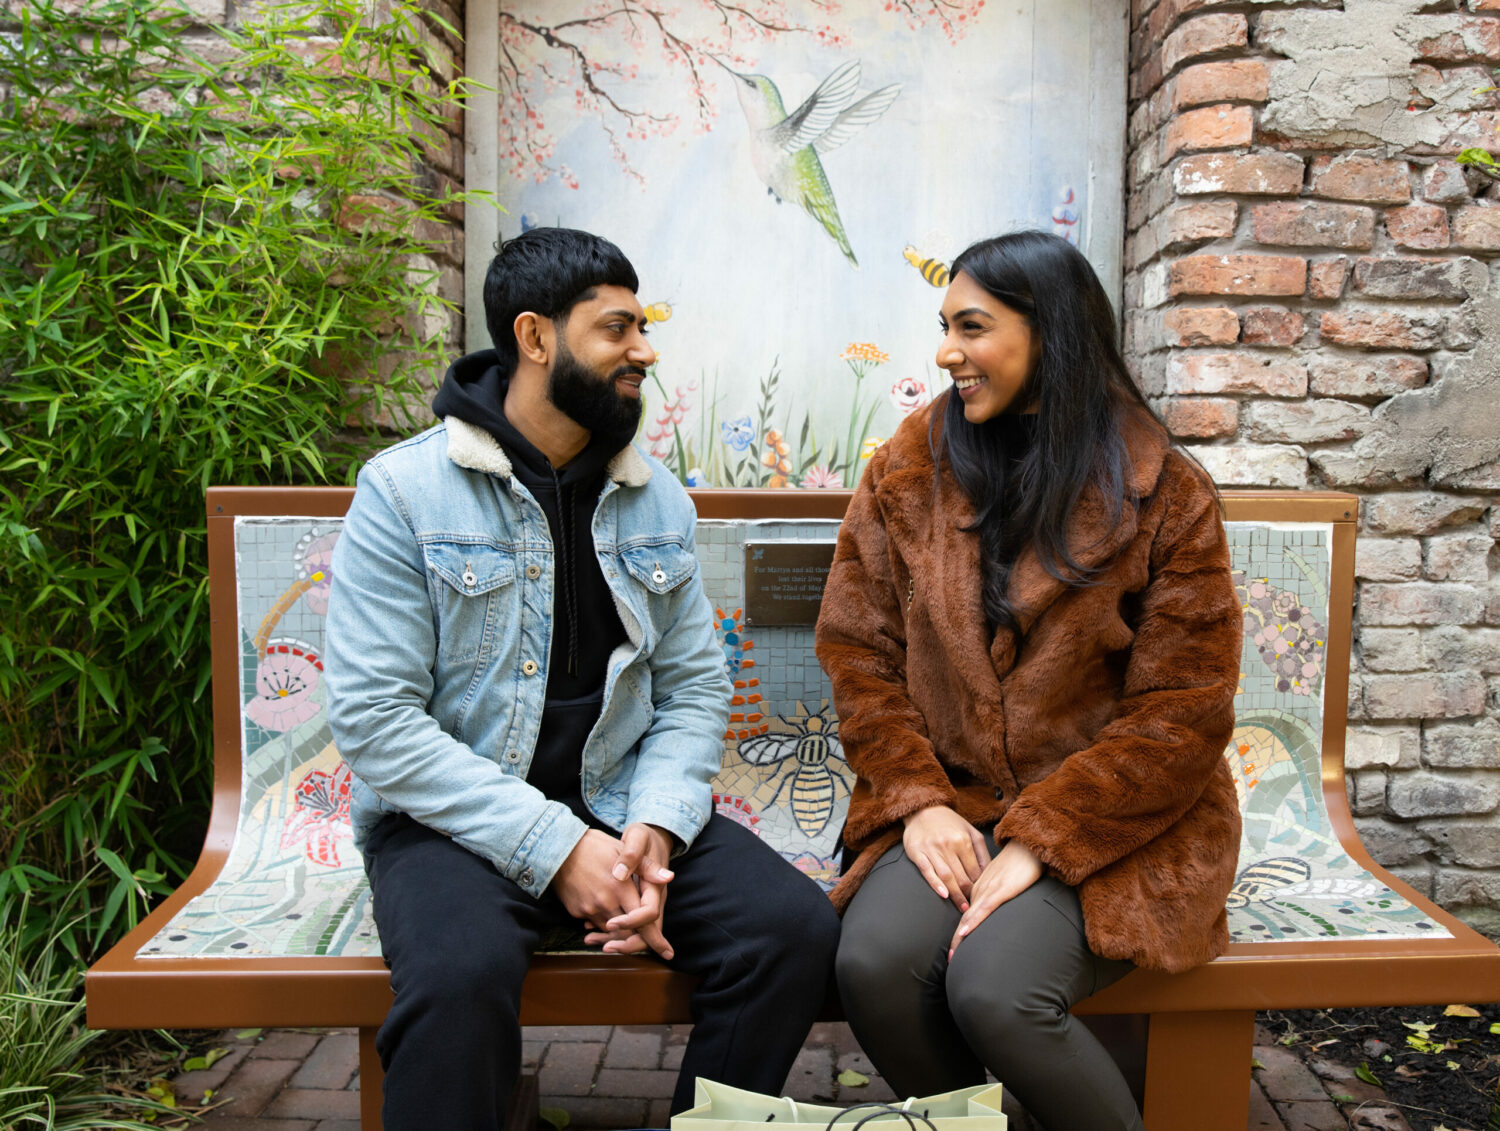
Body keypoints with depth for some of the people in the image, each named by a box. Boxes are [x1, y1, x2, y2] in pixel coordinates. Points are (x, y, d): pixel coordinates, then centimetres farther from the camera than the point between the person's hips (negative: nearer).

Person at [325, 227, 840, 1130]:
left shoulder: (657, 499, 8)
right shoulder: (403, 491, -7)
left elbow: (696, 685, 6)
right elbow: (374, 717, -13)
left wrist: (655, 828, -13)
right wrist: (555, 847, -19)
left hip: (623, 806, 5)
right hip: (456, 818, -4)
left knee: (797, 927, -17)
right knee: (463, 975, -35)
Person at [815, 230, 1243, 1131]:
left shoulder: (1164, 496, -5)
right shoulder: (908, 471, 4)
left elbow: (1180, 713, -7)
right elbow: (859, 652, 3)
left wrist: (1040, 842, -15)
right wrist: (917, 801, -10)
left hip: (1114, 826, -2)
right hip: (950, 805, 3)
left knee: (994, 990, -27)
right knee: (873, 964, -25)